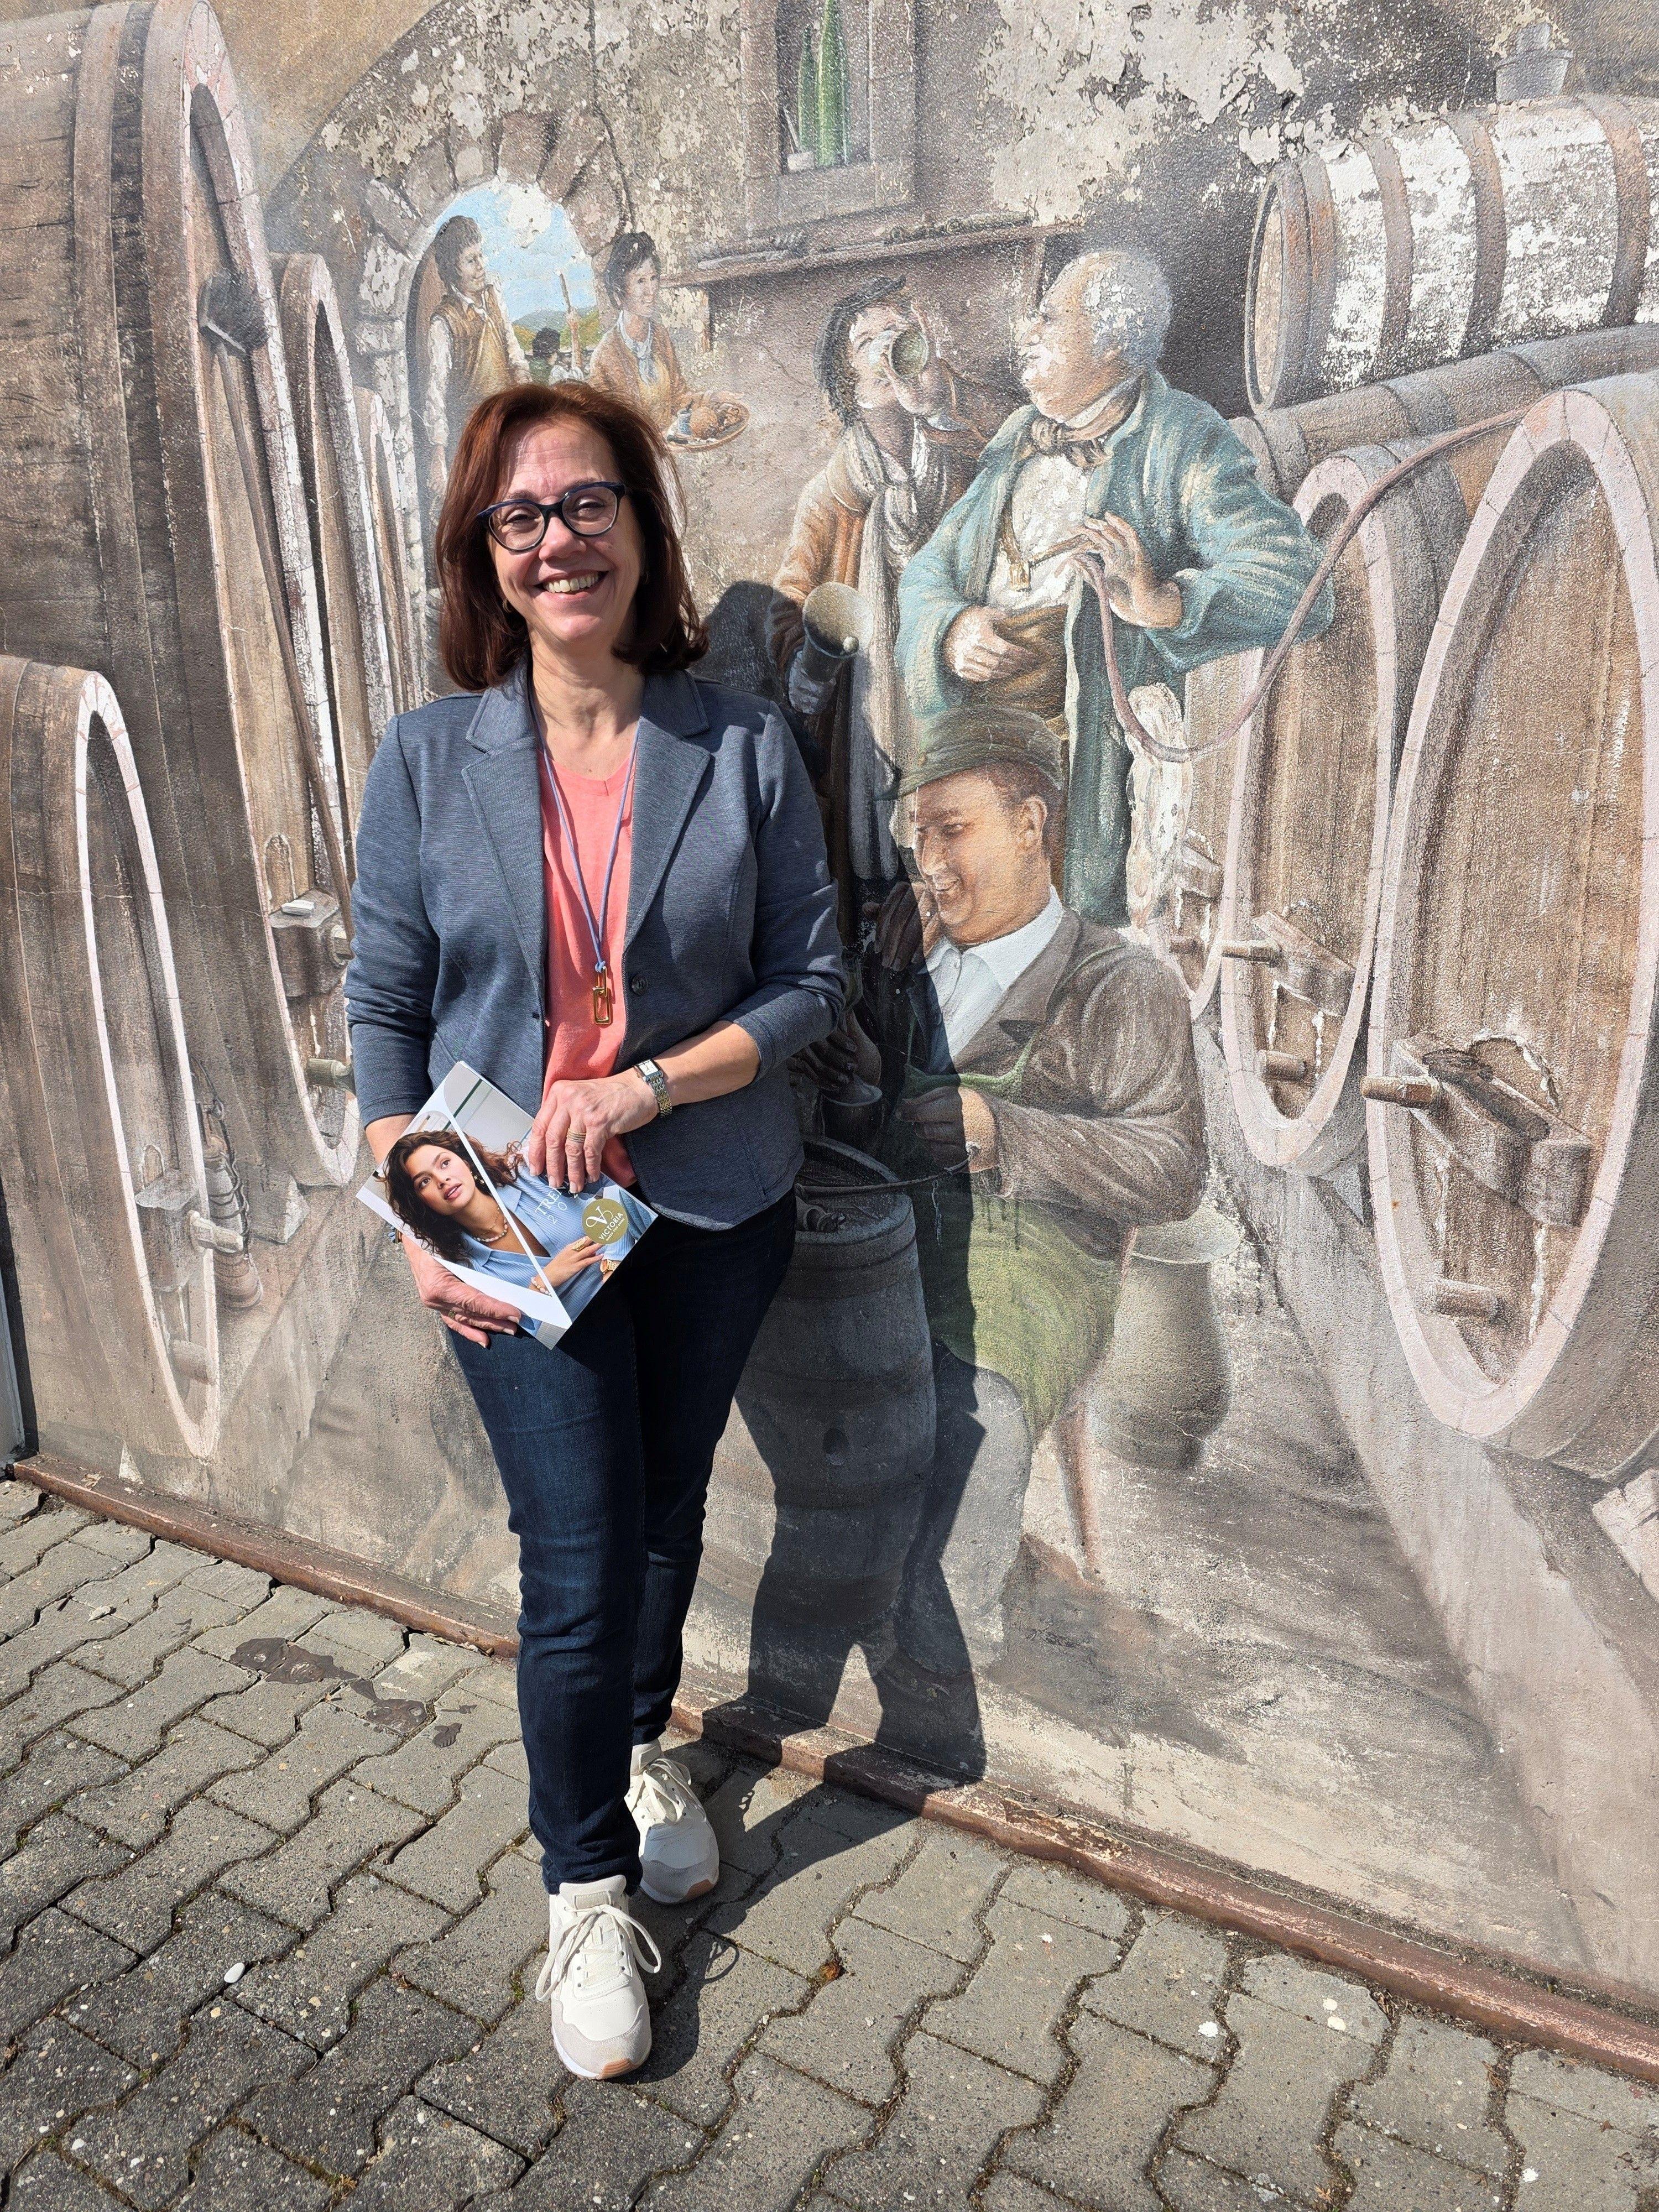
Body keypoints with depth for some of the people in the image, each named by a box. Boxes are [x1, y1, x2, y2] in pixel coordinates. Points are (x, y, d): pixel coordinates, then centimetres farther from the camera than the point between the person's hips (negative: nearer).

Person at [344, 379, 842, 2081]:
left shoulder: (744, 751, -5)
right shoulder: (428, 759, -4)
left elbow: (809, 982, -4)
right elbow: (383, 1004, -1)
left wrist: (647, 1085, -17)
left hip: (714, 1211, 1)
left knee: (665, 1516, 19)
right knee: (579, 1563, 1)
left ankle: (641, 1742, 50)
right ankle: (585, 1888, 28)